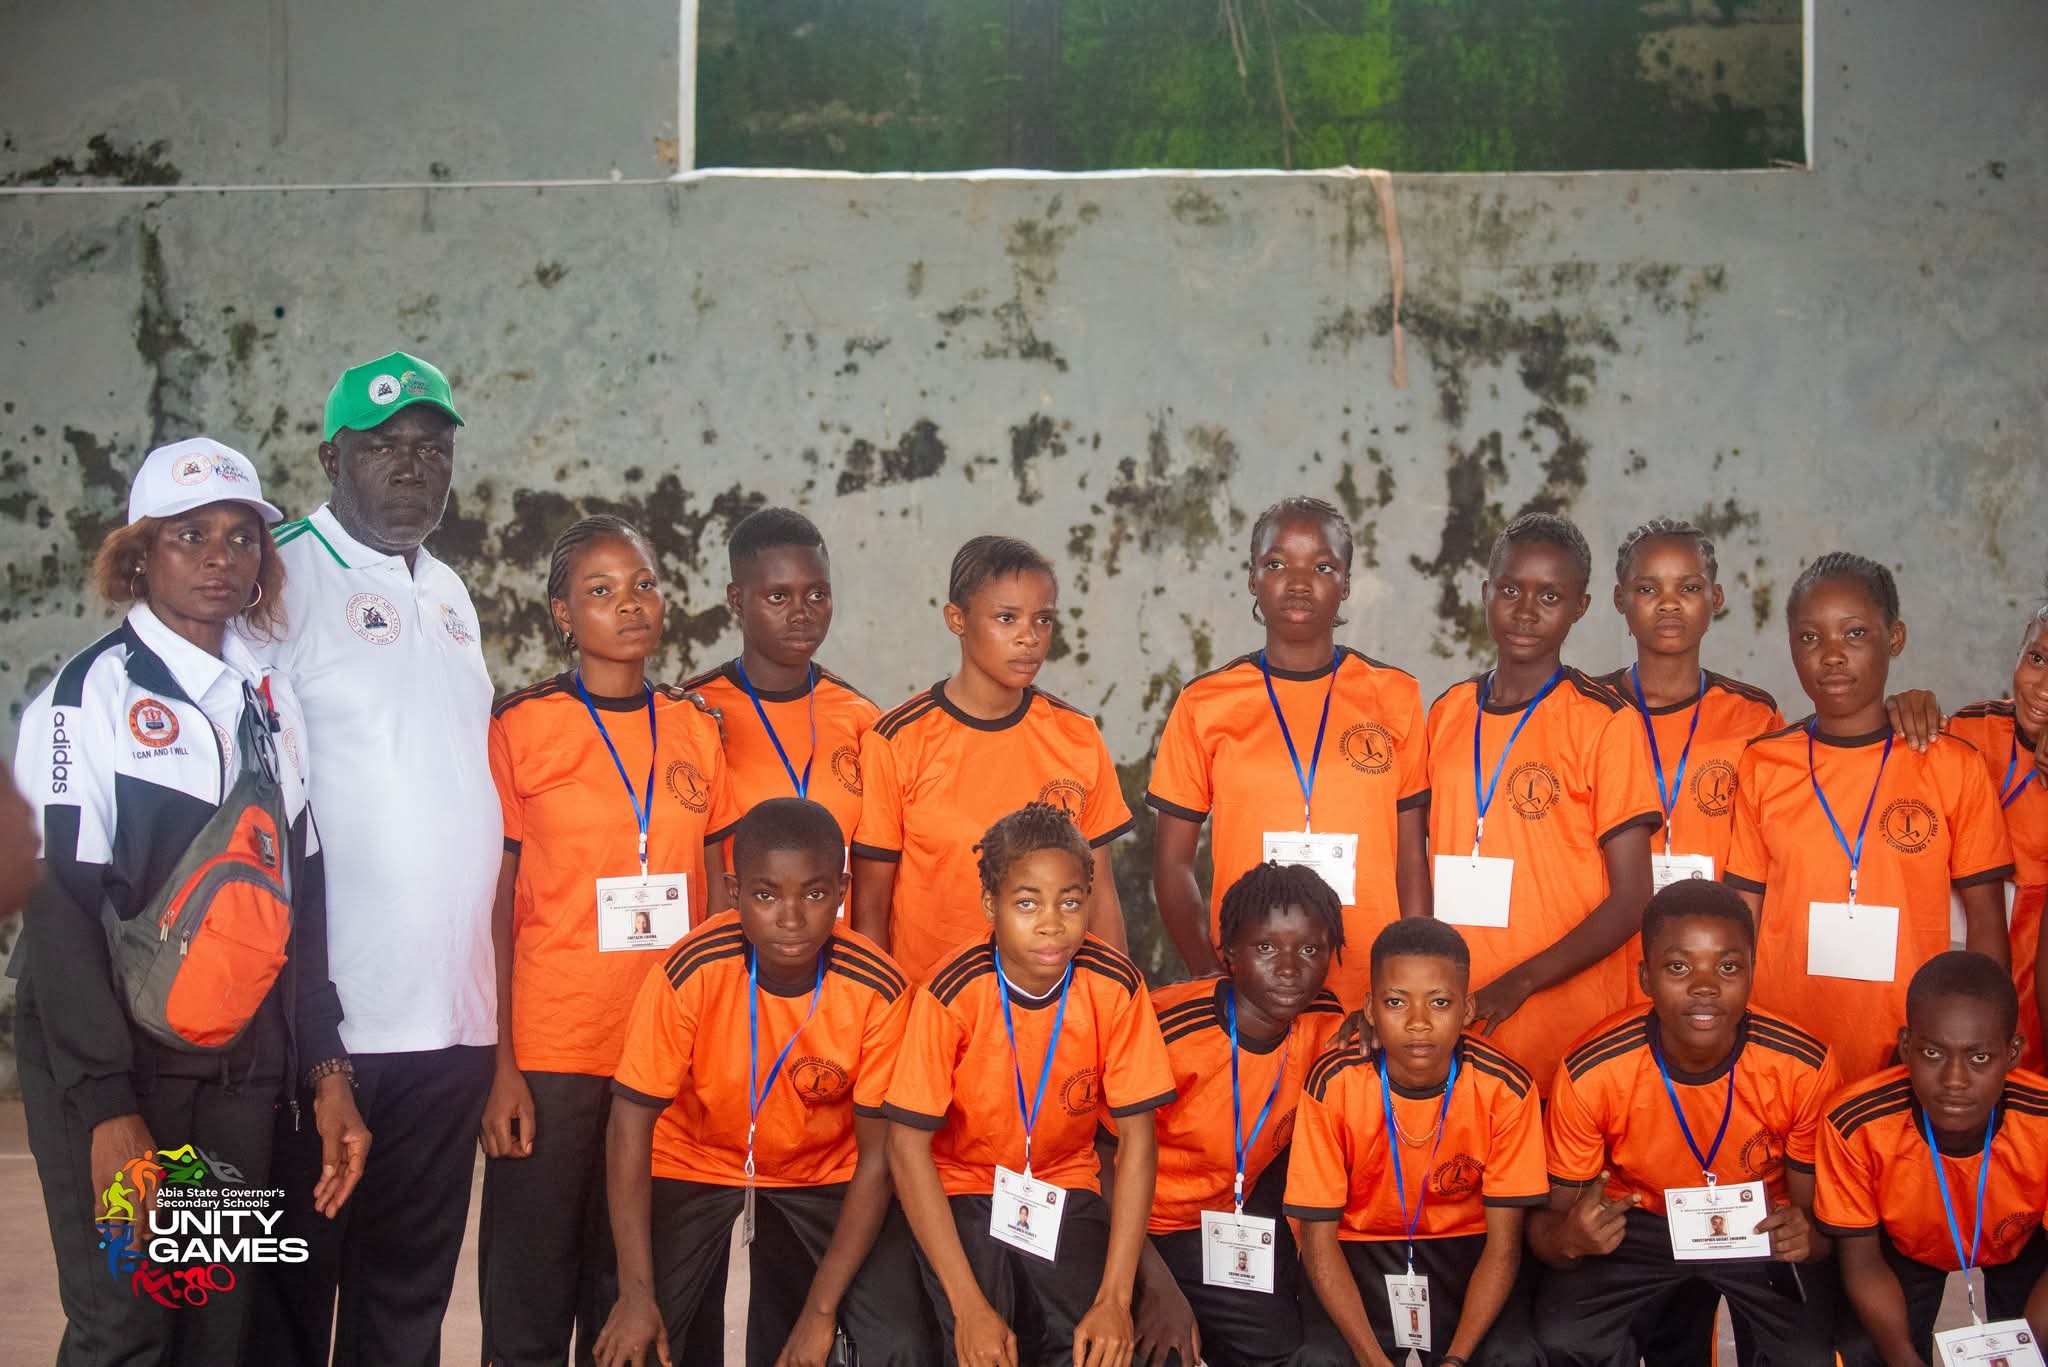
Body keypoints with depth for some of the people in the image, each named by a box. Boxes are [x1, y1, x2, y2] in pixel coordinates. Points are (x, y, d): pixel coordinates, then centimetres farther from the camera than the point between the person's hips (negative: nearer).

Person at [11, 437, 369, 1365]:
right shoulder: (90, 695, -5)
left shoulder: (271, 701, 13)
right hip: (115, 1063, -5)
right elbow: (59, 909, -11)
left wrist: (326, 1072, 7)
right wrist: (108, 1110, -18)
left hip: (241, 1069, 5)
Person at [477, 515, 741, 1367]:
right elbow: (495, 907, -2)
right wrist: (500, 1067, -7)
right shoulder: (521, 726, -3)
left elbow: (717, 897, 11)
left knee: (630, 1293, 11)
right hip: (551, 1056, -3)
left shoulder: (695, 729, 8)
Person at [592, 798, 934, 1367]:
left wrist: (821, 1310, -19)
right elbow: (631, 1123, -19)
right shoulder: (691, 973, -27)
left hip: (828, 1171, 1)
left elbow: (877, 1155, -16)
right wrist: (637, 1293, -23)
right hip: (694, 1161, 0)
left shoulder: (878, 991, -25)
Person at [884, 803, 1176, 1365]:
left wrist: (1114, 1299, -19)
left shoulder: (1115, 987, -17)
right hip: (962, 1190, -2)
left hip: (1066, 1192, 2)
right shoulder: (954, 993, -23)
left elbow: (1136, 1139, -11)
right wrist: (969, 1306, -24)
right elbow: (908, 1146, -19)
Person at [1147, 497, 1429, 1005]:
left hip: (1372, 991, 1)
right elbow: (1173, 861, 4)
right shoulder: (1205, 704, 2)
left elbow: (1411, 860, 5)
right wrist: (1209, 977, -6)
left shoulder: (1395, 697, 4)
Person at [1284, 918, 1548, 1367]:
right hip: (1358, 1247, 0)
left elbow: (1503, 1244, -13)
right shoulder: (1333, 1083, -21)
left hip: (1465, 1246, 0)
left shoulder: (1505, 1088, -20)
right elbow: (1319, 1239, -15)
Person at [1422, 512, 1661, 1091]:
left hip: (1570, 1027, -4)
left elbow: (1630, 899, -8)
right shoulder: (1448, 713, 8)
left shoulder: (1605, 722, -6)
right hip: (1450, 1019, 4)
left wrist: (1519, 982, -16)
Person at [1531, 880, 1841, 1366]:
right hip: (1634, 1224, 0)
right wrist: (1568, 1238, -37)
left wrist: (1810, 1235, -32)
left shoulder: (1805, 1069, -22)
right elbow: (1548, 1219, -12)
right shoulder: (1590, 1074, -24)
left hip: (1762, 1232, 0)